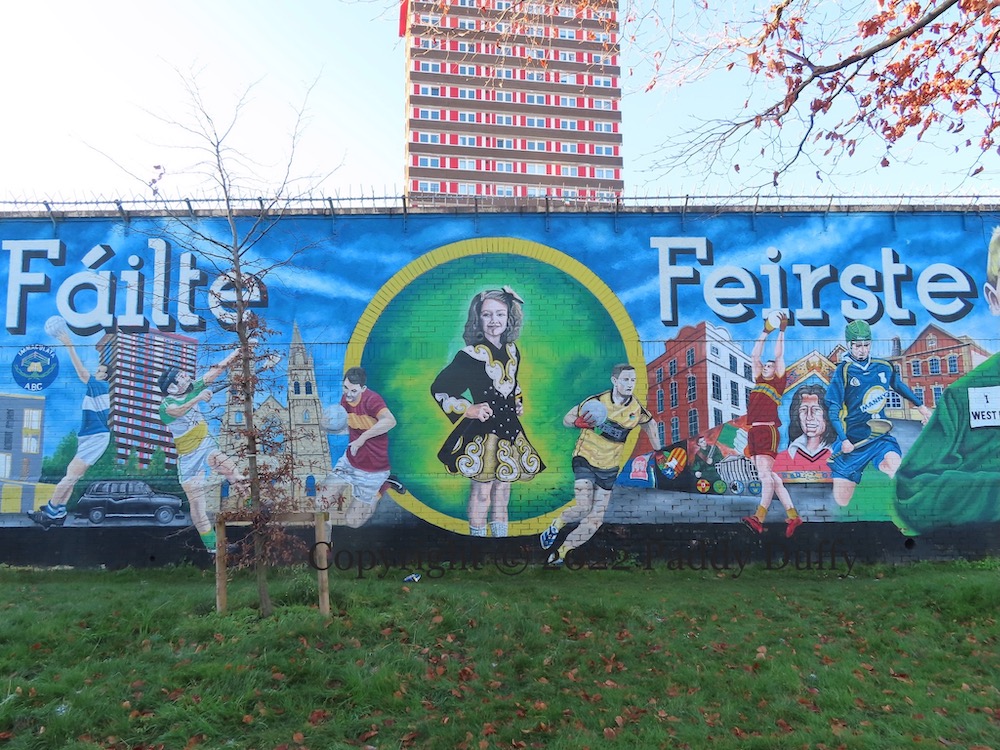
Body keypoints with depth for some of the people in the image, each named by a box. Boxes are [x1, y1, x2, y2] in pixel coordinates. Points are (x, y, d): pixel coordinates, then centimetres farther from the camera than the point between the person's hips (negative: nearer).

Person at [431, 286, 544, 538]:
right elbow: (439, 388, -12)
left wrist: (517, 405, 11)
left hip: (509, 429, 7)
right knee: (482, 490, -1)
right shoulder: (471, 354, -13)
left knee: (503, 486, 14)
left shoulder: (512, 351, 8)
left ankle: (501, 536, 26)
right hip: (482, 431, -7)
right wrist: (467, 410, -12)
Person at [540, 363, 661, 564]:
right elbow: (566, 419, -4)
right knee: (583, 508, -22)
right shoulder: (596, 402, -12)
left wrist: (658, 450, 19)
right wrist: (579, 423, -25)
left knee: (595, 520, 0)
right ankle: (555, 525, 8)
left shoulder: (637, 410, -4)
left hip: (609, 468, 4)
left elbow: (650, 424, 19)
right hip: (586, 460, -4)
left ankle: (561, 552, 14)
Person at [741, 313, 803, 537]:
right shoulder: (758, 382, 22)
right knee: (771, 477, 6)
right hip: (754, 432, 7)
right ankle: (793, 516, 10)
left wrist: (782, 331, 8)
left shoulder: (778, 382, 8)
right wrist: (765, 332, 25)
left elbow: (778, 356, 4)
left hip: (767, 431, -7)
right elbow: (755, 356, 23)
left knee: (765, 475, -13)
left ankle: (758, 519, -20)